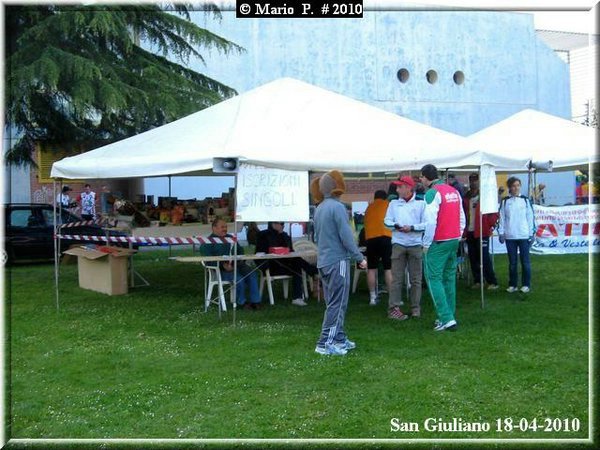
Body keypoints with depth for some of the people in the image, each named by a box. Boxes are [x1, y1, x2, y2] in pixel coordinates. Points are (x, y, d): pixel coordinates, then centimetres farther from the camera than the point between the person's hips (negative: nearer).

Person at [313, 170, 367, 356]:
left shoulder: (319, 208, 11)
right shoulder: (337, 207, -14)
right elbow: (346, 236, -17)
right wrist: (359, 257, -11)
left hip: (323, 261, 9)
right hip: (338, 261, -9)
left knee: (333, 302, 14)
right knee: (337, 303, -4)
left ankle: (339, 338, 21)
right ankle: (325, 343, -5)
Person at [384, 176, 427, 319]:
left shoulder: (420, 204, 3)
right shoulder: (393, 203, 12)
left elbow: (426, 224, -2)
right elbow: (387, 221, 8)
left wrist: (412, 227, -15)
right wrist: (396, 226, -10)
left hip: (415, 244, -1)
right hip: (398, 244, 1)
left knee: (416, 279, 4)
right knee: (397, 278, -2)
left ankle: (415, 308, 13)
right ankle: (394, 308, -1)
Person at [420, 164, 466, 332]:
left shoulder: (432, 193, -13)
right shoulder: (454, 191, 11)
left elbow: (430, 221, -17)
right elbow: (462, 218, 13)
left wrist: (426, 244, -9)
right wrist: (457, 237, 18)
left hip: (438, 242, -8)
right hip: (454, 241, 8)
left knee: (434, 279, -2)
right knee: (449, 278, 14)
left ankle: (447, 318, -9)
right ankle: (449, 316, 19)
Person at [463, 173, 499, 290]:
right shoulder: (466, 198, 11)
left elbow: (494, 213, -5)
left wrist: (490, 225, -15)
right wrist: (464, 230, 8)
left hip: (482, 232, -6)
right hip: (470, 232, 6)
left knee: (485, 257, -7)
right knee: (473, 258, 9)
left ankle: (492, 282, -2)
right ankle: (477, 281, 18)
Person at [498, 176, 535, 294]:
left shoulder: (525, 200, 3)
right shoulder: (505, 201, 5)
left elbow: (530, 217, 3)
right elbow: (502, 218, 5)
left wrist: (531, 233, 0)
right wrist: (501, 233, 1)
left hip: (524, 236, -1)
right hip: (510, 236, 1)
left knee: (525, 261, 2)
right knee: (512, 262, 7)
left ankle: (526, 284, 10)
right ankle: (513, 285, 15)